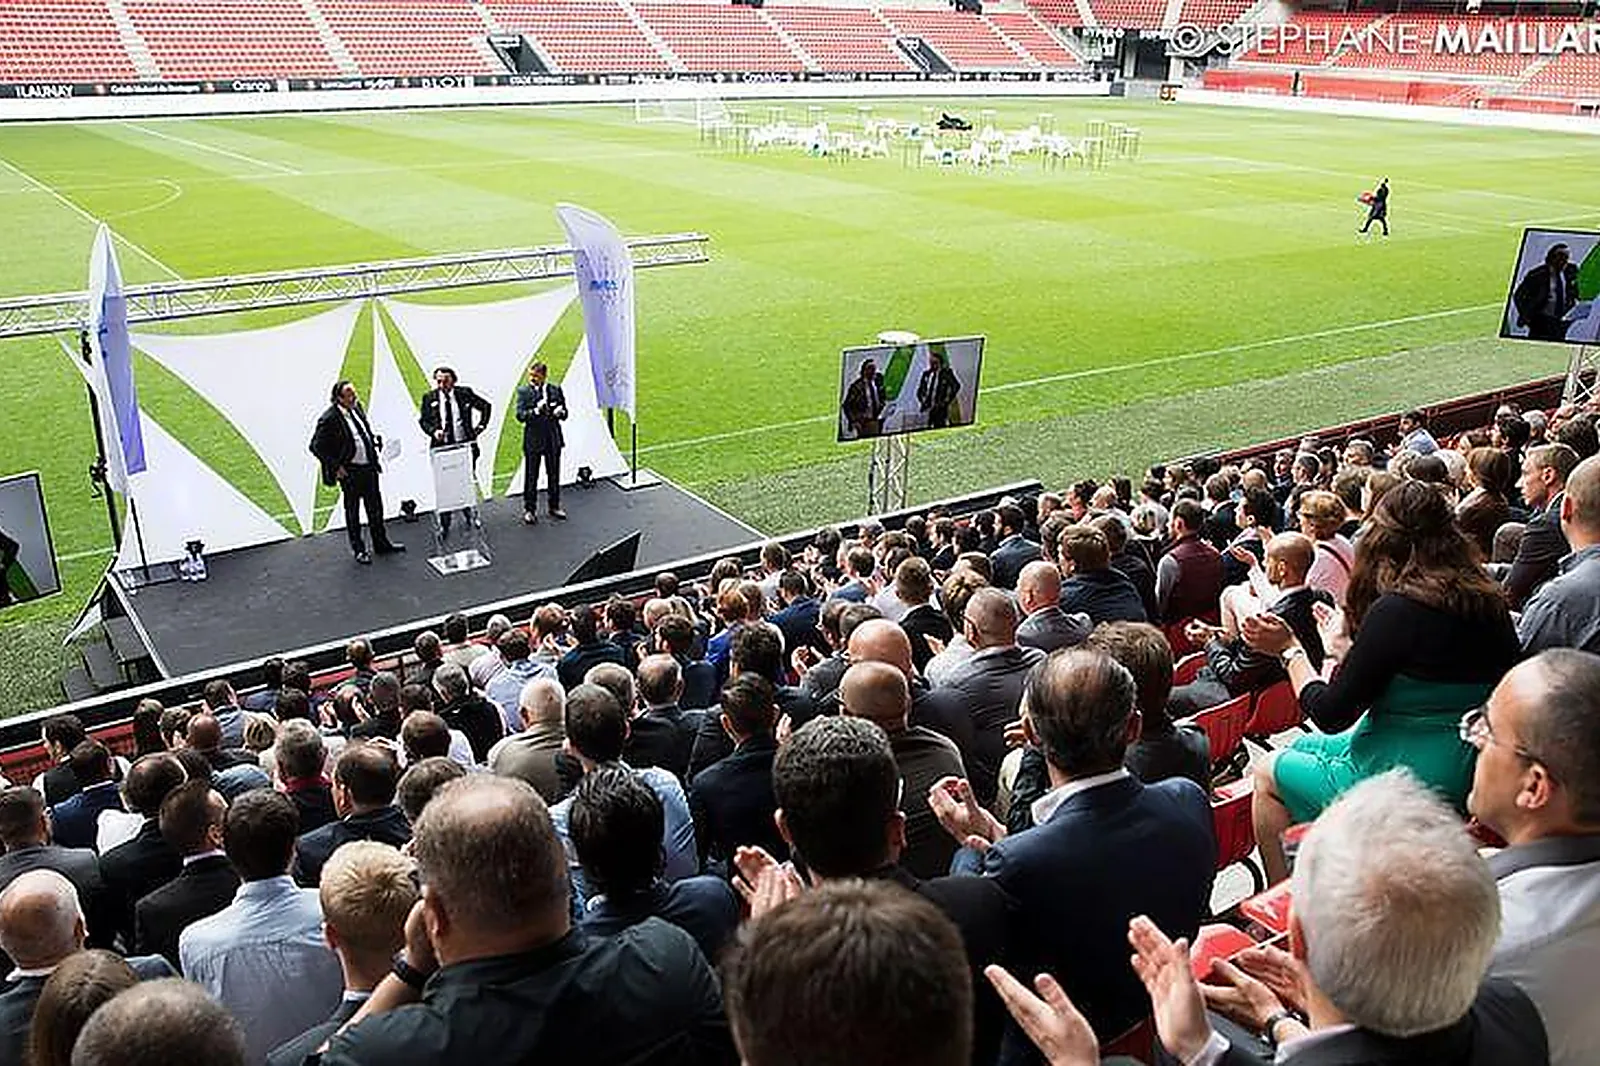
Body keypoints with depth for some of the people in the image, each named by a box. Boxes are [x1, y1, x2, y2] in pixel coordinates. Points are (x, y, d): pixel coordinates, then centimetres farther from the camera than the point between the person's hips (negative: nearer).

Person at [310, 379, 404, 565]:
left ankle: (381, 543, 30)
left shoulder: (357, 407, 2)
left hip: (369, 466, 7)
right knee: (352, 510, 9)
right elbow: (316, 446, -15)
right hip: (349, 471, -7)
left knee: (375, 506, 16)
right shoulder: (329, 419, -19)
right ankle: (359, 550, 21)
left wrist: (374, 442, 6)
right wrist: (335, 466, -16)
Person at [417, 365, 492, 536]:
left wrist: (480, 426, 4)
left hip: (465, 444, 0)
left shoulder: (464, 393, 0)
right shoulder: (429, 398, 1)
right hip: (441, 447, 0)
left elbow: (486, 406, 11)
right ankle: (444, 525, 5)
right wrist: (433, 431, -13)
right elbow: (423, 420, 6)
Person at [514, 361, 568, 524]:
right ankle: (529, 509, 12)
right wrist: (536, 411, -26)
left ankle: (554, 506, 26)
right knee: (531, 477, 2)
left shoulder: (556, 390, 5)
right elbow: (520, 415, -10)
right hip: (533, 439, -3)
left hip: (553, 438, 3)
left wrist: (560, 412, -14)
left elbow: (564, 413, 9)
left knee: (554, 475, 12)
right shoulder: (523, 391, -3)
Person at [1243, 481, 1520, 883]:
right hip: (1463, 772, 8)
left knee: (1269, 772, 13)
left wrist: (1290, 649, -1)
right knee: (1302, 748, 26)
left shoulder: (1396, 609, -22)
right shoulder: (1489, 602, 0)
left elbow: (1331, 715, -17)